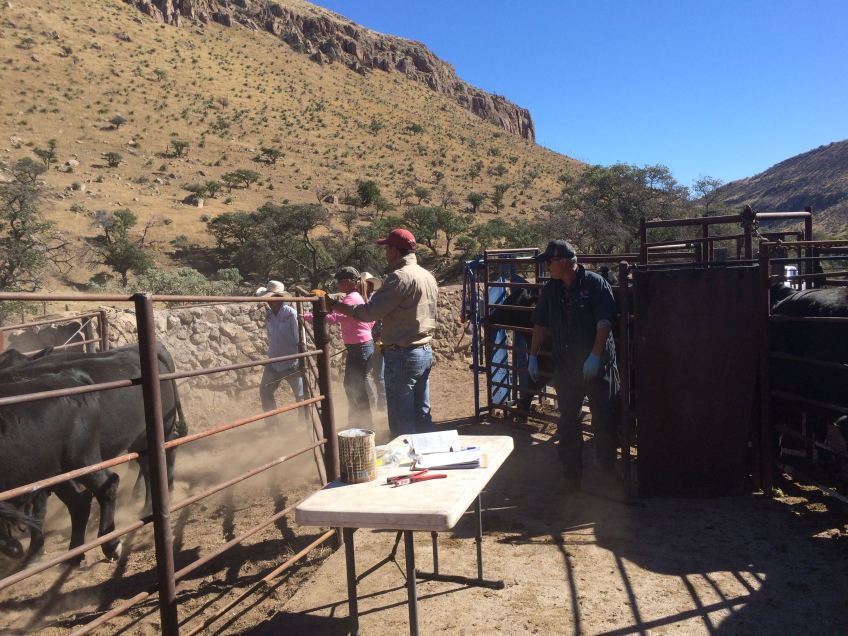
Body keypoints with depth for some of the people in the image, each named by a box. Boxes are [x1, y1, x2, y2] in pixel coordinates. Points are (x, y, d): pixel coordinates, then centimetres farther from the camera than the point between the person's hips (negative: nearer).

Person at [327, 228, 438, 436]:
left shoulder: (400, 277, -16)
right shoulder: (428, 277, 12)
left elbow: (370, 312, -17)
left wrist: (337, 306, -6)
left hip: (403, 356, -9)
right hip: (425, 351, 9)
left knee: (402, 421, -1)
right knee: (422, 414, 15)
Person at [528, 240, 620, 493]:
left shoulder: (595, 284, -9)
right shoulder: (550, 290, 8)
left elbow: (604, 322, -15)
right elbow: (540, 324, 13)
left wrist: (595, 356, -21)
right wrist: (533, 356, 8)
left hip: (598, 365, -5)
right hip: (565, 366, 5)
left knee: (604, 420, 3)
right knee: (567, 423, 9)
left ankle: (608, 470, 20)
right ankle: (572, 475, 20)